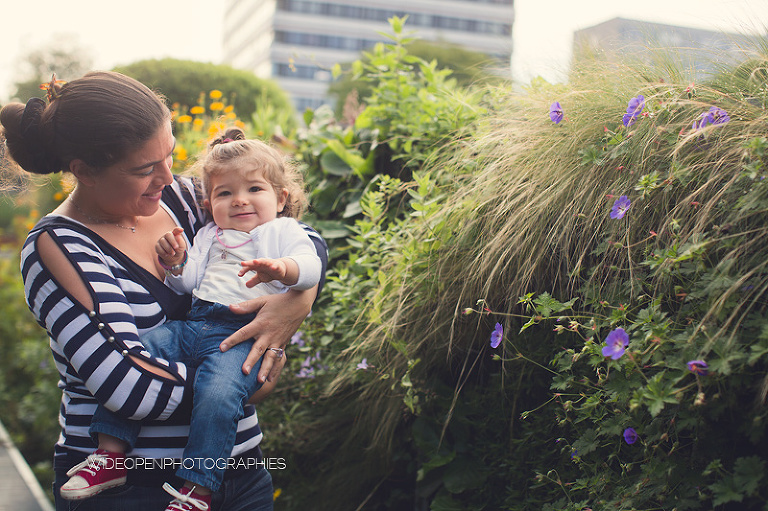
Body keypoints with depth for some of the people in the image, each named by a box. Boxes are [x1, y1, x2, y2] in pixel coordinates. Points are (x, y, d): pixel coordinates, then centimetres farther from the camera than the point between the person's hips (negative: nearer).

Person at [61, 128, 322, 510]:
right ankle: (111, 455, -7)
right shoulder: (209, 236, 29)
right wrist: (177, 264, 0)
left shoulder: (283, 231, 13)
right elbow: (188, 284, 22)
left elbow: (310, 266, -6)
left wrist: (282, 269, -29)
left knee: (218, 392, -33)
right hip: (193, 324, 6)